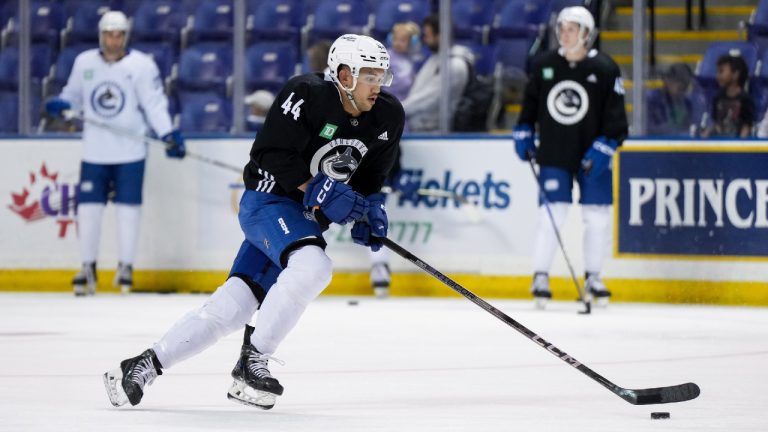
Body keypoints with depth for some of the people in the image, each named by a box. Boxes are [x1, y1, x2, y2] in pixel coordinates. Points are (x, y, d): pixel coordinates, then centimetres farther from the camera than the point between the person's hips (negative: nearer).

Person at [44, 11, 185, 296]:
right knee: (88, 206, 1)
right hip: (94, 151, 3)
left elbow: (154, 104, -7)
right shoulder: (84, 63, 5)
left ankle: (126, 266, 12)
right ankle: (88, 267, 11)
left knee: (128, 207, 0)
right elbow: (73, 96, 14)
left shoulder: (142, 65, -5)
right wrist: (60, 105, -9)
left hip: (130, 151, -3)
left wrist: (169, 135, -18)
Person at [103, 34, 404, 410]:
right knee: (312, 265, -34)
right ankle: (253, 360, -20)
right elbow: (272, 153, -21)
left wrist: (370, 207, -5)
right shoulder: (307, 95, -19)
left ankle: (147, 365, 9)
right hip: (268, 200, -6)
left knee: (231, 307, -1)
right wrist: (314, 188, -30)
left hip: (307, 217, 6)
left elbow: (371, 174, 13)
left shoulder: (388, 118, 0)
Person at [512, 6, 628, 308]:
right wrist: (523, 134, 10)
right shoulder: (543, 65, 0)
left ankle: (593, 277, 18)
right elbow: (530, 101, 14)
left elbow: (615, 115, -8)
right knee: (552, 213, -7)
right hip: (553, 155, 0)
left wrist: (603, 147, -15)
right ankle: (540, 277, 2)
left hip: (591, 156, 0)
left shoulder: (605, 69, -7)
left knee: (597, 216, 2)